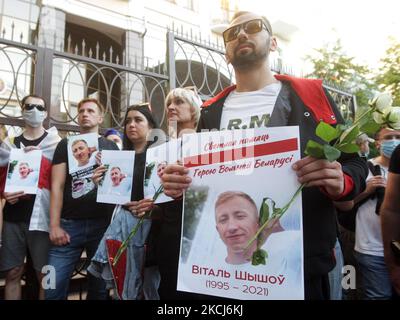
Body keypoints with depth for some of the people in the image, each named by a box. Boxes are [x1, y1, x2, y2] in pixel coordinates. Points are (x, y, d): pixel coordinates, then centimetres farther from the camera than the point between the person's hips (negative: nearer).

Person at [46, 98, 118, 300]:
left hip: (103, 223, 1)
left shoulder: (111, 147, 11)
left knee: (99, 286, 9)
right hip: (70, 223, 0)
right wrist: (54, 225, -7)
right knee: (54, 287, -2)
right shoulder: (66, 144, 9)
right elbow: (57, 186, 2)